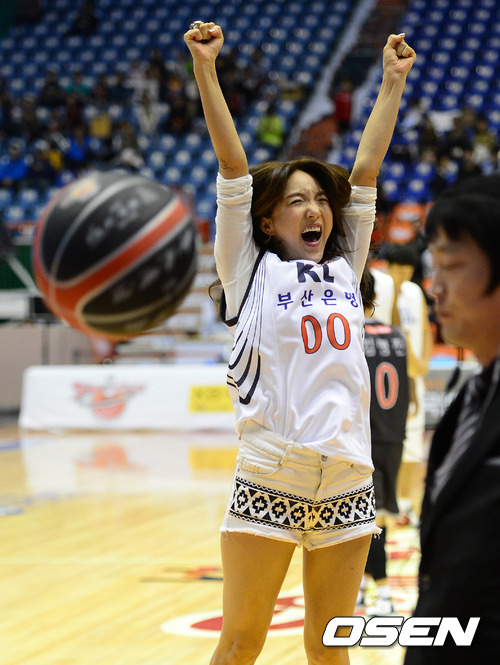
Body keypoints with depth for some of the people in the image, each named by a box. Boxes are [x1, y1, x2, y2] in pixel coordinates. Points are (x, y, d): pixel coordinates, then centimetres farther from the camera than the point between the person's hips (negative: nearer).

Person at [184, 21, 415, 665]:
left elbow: (365, 173, 17)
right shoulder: (252, 271, 5)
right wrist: (204, 67, -4)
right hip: (269, 484, -4)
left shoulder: (345, 268, 15)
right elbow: (233, 169, 0)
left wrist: (393, 80, 21)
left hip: (347, 486, 4)